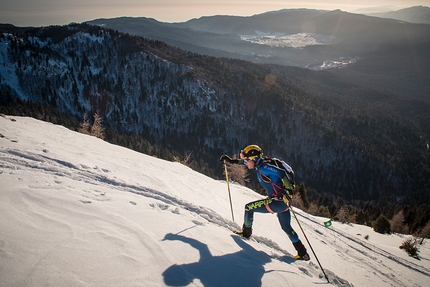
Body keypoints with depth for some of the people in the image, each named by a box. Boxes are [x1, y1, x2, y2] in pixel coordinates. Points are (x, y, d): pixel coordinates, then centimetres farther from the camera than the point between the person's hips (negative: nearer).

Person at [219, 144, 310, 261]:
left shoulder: (263, 167, -17)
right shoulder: (261, 163, 9)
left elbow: (281, 173, -27)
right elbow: (251, 160, 26)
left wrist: (288, 190, -31)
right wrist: (232, 161, 27)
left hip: (277, 201, -10)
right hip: (283, 202, 10)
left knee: (249, 207, 2)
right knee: (286, 227, 22)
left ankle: (246, 232, 22)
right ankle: (303, 253, 27)